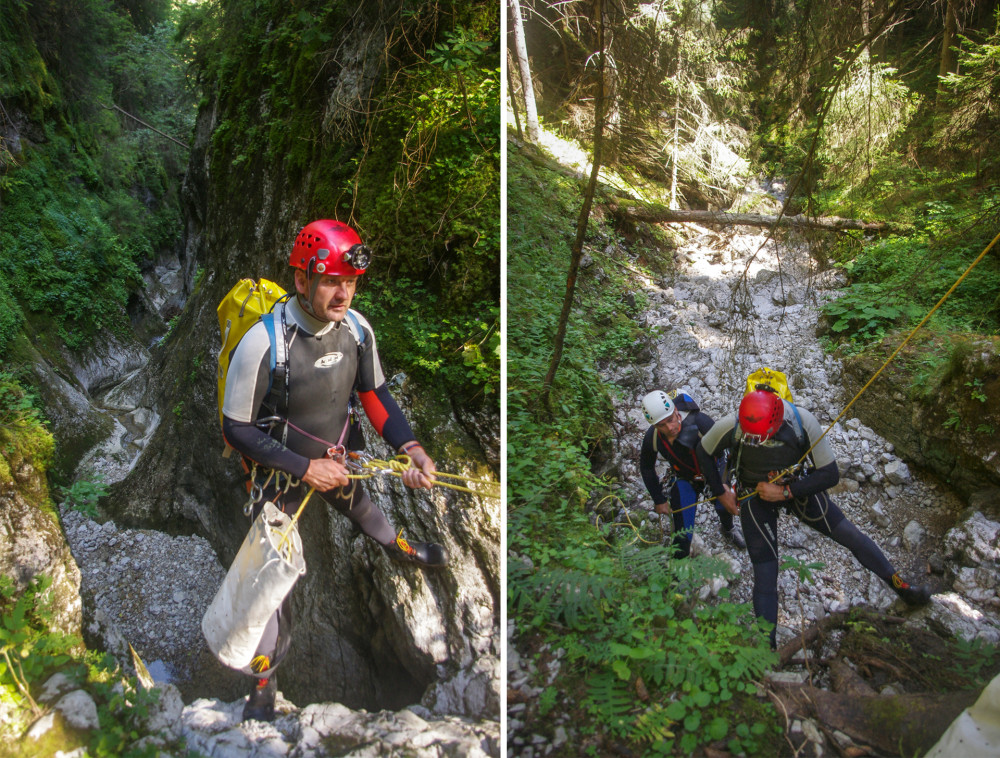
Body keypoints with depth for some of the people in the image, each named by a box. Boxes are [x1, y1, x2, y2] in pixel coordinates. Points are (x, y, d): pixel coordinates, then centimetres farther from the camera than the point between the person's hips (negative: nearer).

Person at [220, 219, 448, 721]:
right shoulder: (262, 344, -32)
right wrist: (305, 469, -25)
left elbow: (374, 393, -2)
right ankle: (262, 678, 26)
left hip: (333, 458, 5)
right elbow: (236, 429, -23)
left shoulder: (356, 327, -16)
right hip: (280, 471, -4)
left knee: (362, 508, 30)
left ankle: (398, 548, 65)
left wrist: (410, 447, -15)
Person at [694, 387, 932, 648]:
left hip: (797, 487, 1)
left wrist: (786, 491, -27)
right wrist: (720, 492, -2)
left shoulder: (803, 422, -30)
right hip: (755, 497, -1)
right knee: (765, 575, -2)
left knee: (849, 534, 2)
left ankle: (900, 585, 28)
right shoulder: (730, 427, -30)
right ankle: (766, 648, 10)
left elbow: (830, 474, -21)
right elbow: (703, 453, -8)